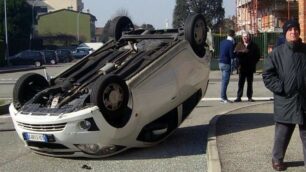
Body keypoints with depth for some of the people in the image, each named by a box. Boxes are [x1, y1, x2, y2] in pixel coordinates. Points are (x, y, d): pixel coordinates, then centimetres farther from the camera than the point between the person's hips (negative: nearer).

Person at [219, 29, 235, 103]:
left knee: (223, 80, 14)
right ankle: (223, 98, -1)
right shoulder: (231, 44, -14)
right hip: (226, 64, -8)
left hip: (221, 63, 8)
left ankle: (223, 97, 18)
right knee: (225, 81, -3)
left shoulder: (222, 42, 9)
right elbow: (232, 55, -16)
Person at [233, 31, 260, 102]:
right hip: (242, 67, 0)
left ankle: (249, 97, 12)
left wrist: (253, 62, -2)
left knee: (250, 83, 7)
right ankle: (239, 97, 1)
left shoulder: (254, 45, 6)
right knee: (241, 82, -2)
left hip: (250, 67, 0)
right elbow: (236, 52, -4)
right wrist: (242, 51, -19)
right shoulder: (239, 45, 8)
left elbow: (258, 55, 8)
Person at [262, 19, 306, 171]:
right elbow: (267, 74, -4)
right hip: (285, 101, -2)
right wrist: (280, 87, -12)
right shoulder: (277, 52, -3)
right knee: (282, 134, 7)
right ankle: (277, 159, 26)